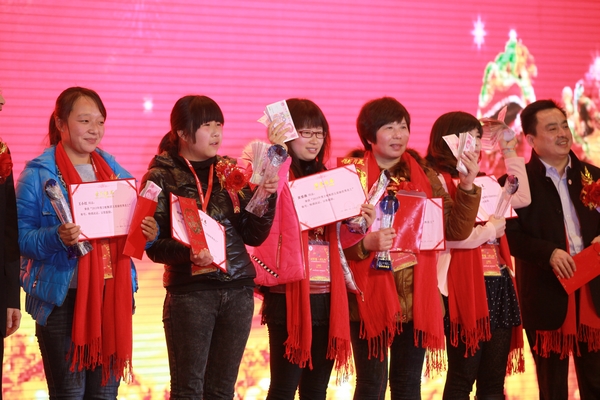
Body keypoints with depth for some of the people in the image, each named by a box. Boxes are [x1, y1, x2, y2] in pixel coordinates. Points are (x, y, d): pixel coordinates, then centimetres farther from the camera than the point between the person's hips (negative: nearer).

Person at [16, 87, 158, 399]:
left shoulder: (115, 171, 14)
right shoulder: (39, 174, -2)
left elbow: (134, 228, 17)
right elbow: (21, 236, -8)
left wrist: (150, 233, -5)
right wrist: (57, 238, -26)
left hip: (112, 294, 5)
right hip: (62, 298, -5)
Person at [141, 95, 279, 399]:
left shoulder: (231, 174, 11)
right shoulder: (161, 177, -1)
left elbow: (254, 236, 8)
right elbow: (154, 245, -6)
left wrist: (267, 198, -7)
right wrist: (188, 253, -24)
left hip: (238, 291, 4)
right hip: (189, 291, -4)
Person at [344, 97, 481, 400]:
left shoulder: (424, 176, 7)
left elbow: (456, 230, -1)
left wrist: (467, 187, -14)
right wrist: (367, 242, -24)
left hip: (416, 297, 3)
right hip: (371, 297, -3)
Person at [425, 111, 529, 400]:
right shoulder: (437, 181, -7)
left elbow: (522, 197, 20)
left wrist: (509, 151, 18)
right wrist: (491, 229, -6)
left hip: (498, 283, 8)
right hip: (465, 287, -8)